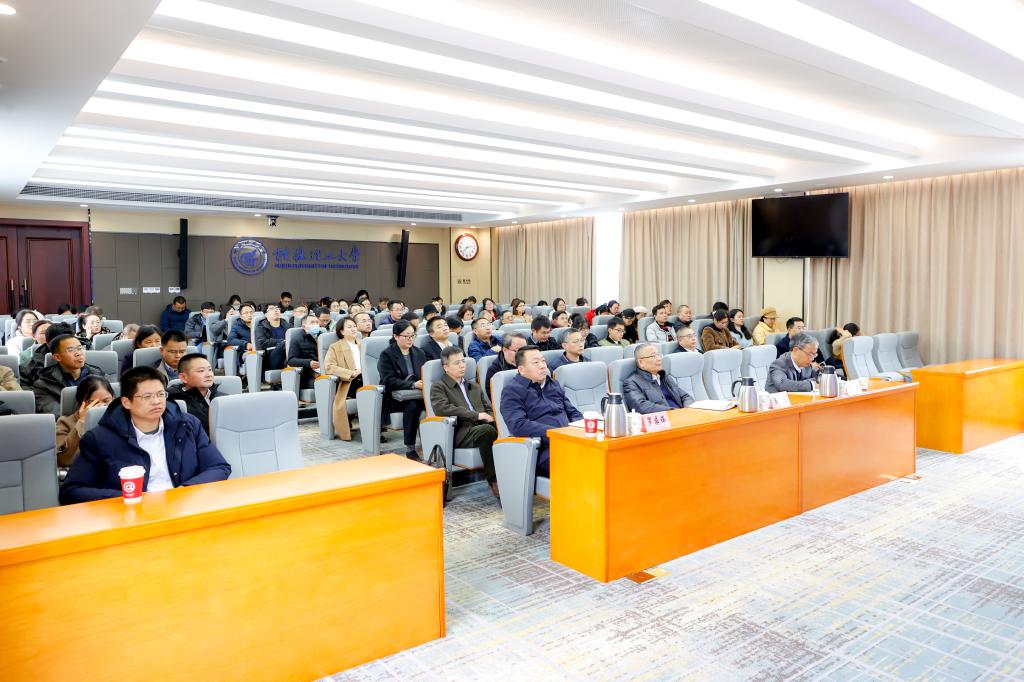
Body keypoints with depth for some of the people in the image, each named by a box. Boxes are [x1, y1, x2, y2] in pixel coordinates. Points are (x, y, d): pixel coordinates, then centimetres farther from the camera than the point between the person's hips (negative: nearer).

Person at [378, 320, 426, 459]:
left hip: (417, 394, 4)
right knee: (412, 405, -37)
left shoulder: (419, 353, 18)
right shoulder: (386, 354, 1)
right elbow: (389, 380, -11)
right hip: (394, 398, -4)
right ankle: (410, 449, -31)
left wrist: (424, 383, -11)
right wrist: (413, 385, -24)